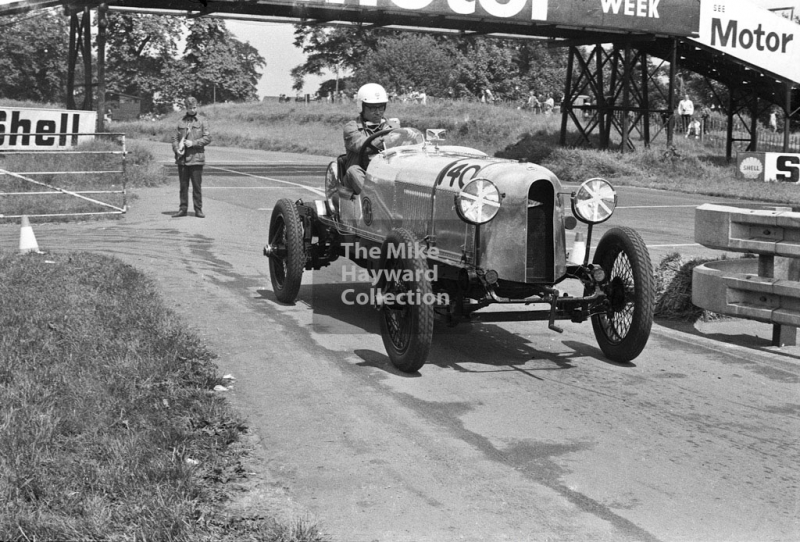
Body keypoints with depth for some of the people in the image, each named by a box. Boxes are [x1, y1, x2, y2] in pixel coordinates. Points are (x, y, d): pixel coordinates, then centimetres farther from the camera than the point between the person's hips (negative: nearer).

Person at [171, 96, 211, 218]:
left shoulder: (202, 122, 4)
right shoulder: (181, 122, 11)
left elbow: (207, 138, -4)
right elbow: (175, 137, 11)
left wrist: (193, 143, -13)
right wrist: (176, 149, -6)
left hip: (196, 158, -2)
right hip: (182, 158, 3)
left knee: (197, 185, 0)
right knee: (183, 185, 7)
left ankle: (198, 209, 6)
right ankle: (183, 208, 15)